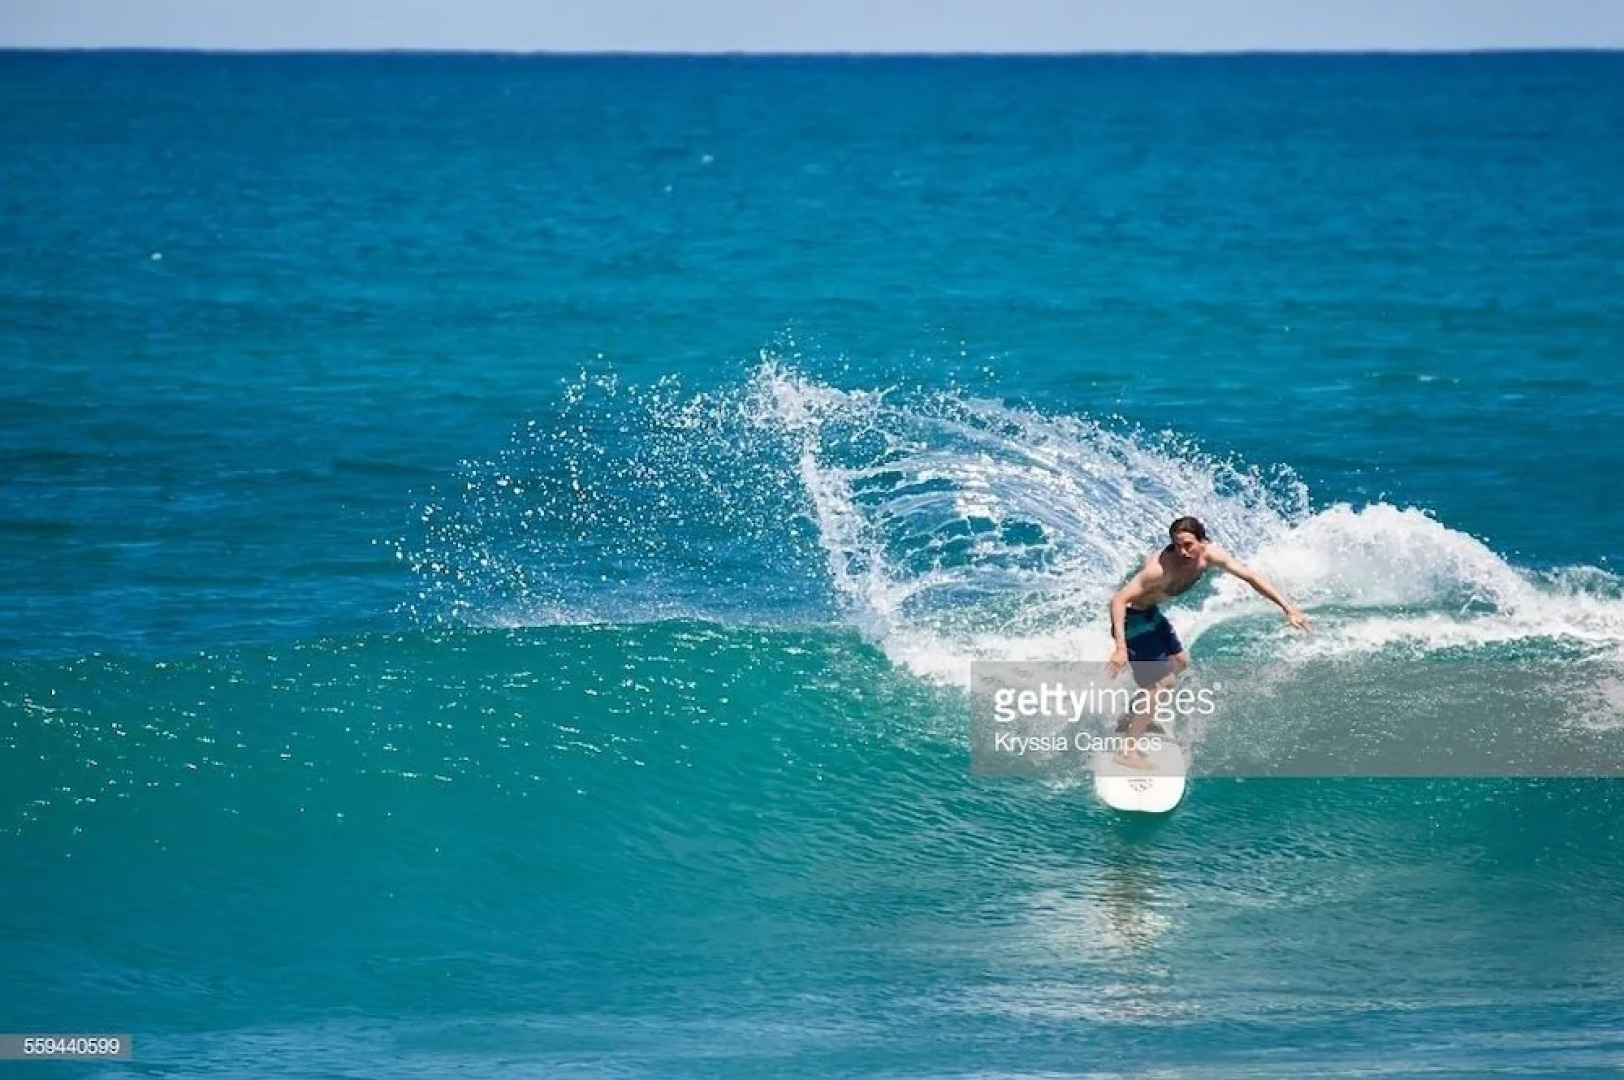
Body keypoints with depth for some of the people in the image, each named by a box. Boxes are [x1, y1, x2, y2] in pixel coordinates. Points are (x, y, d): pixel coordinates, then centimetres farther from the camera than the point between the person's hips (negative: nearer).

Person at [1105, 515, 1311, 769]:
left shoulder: (1209, 555, -17)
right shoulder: (1161, 568, -37)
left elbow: (1250, 576, -9)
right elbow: (1119, 600, -38)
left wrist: (1288, 608, -13)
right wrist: (1121, 647, -46)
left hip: (1151, 613, 9)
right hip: (1132, 617, -9)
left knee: (1179, 662, 26)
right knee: (1162, 681, -13)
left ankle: (1136, 718, 40)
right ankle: (1128, 750, -9)